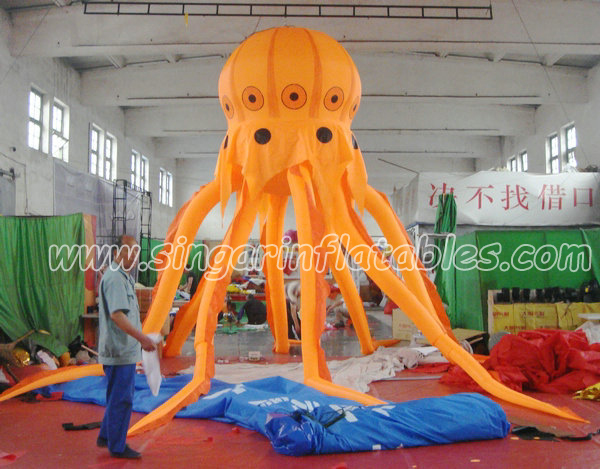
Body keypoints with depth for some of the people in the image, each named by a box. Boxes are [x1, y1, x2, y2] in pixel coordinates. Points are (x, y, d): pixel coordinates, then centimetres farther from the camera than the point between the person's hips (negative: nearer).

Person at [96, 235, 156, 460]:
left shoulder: (123, 277, 15)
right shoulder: (114, 278, -18)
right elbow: (116, 314, -28)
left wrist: (140, 338, 23)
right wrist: (142, 338, -28)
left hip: (126, 350, 10)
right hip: (119, 351, -10)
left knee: (119, 397, 20)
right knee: (121, 399, 0)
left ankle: (106, 437, 33)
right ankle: (117, 447, 12)